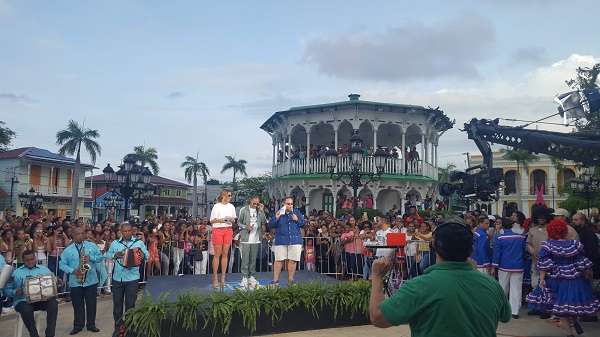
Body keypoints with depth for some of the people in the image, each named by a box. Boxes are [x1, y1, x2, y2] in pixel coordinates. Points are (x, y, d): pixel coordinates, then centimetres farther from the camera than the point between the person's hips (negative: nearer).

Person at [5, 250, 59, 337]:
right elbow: (7, 289, 7)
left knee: (53, 303, -29)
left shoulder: (44, 270, 15)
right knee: (26, 310, -35)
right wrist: (15, 293, -12)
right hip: (23, 301, -1)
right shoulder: (16, 273, 12)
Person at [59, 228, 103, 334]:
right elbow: (61, 264, 1)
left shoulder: (92, 246, 4)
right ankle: (78, 326, 19)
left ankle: (91, 325, 16)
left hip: (91, 280, 0)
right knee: (77, 305, 7)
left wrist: (91, 258, -14)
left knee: (91, 304, 5)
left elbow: (101, 257, 5)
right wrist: (72, 270, -14)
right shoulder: (68, 250, 2)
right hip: (75, 282, 0)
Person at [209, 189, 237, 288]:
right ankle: (215, 278, 2)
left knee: (225, 254, 3)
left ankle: (223, 278, 8)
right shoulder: (217, 206, -1)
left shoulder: (231, 207, 13)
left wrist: (232, 220, -3)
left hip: (228, 230, 4)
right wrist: (220, 220, -18)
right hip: (218, 230, -4)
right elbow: (212, 220, -2)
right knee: (217, 254, -4)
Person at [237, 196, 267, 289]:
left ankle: (251, 276, 19)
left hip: (256, 239, 3)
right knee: (245, 258, -4)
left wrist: (262, 211, -10)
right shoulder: (244, 210, -1)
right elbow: (239, 222, 3)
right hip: (246, 238, -3)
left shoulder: (260, 210, 7)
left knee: (253, 258, 9)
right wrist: (246, 227, -14)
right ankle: (244, 276, 3)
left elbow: (264, 222, -2)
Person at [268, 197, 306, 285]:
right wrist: (276, 218, -12)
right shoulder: (278, 213, 7)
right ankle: (275, 280, 7)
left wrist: (297, 220, -9)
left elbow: (304, 224, 8)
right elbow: (270, 225, 3)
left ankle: (290, 279, 15)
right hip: (281, 241, -1)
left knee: (292, 261, 1)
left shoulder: (297, 212, 10)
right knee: (279, 260, -2)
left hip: (295, 240, 1)